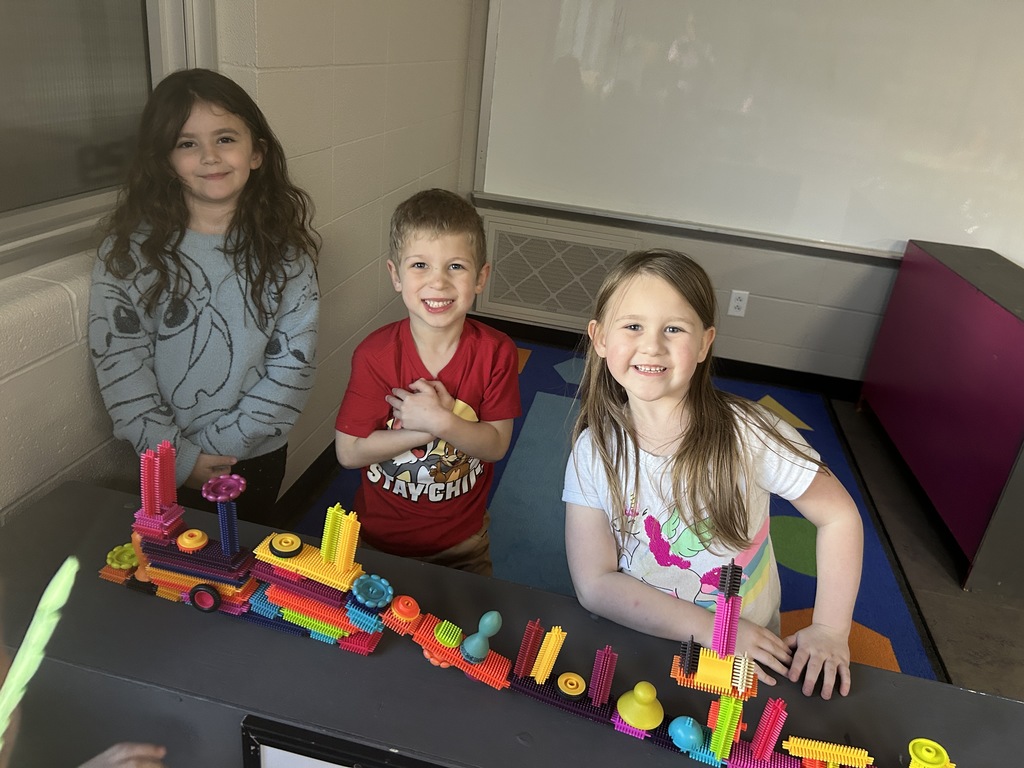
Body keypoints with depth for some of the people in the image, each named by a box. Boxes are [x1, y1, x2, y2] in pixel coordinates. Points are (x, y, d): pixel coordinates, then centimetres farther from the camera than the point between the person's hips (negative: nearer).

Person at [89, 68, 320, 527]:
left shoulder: (283, 245, -8)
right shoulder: (130, 247, -10)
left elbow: (294, 357, -11)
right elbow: (118, 362, -11)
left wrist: (225, 443, -16)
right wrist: (178, 454, -15)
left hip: (258, 454, 1)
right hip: (168, 462, 0)